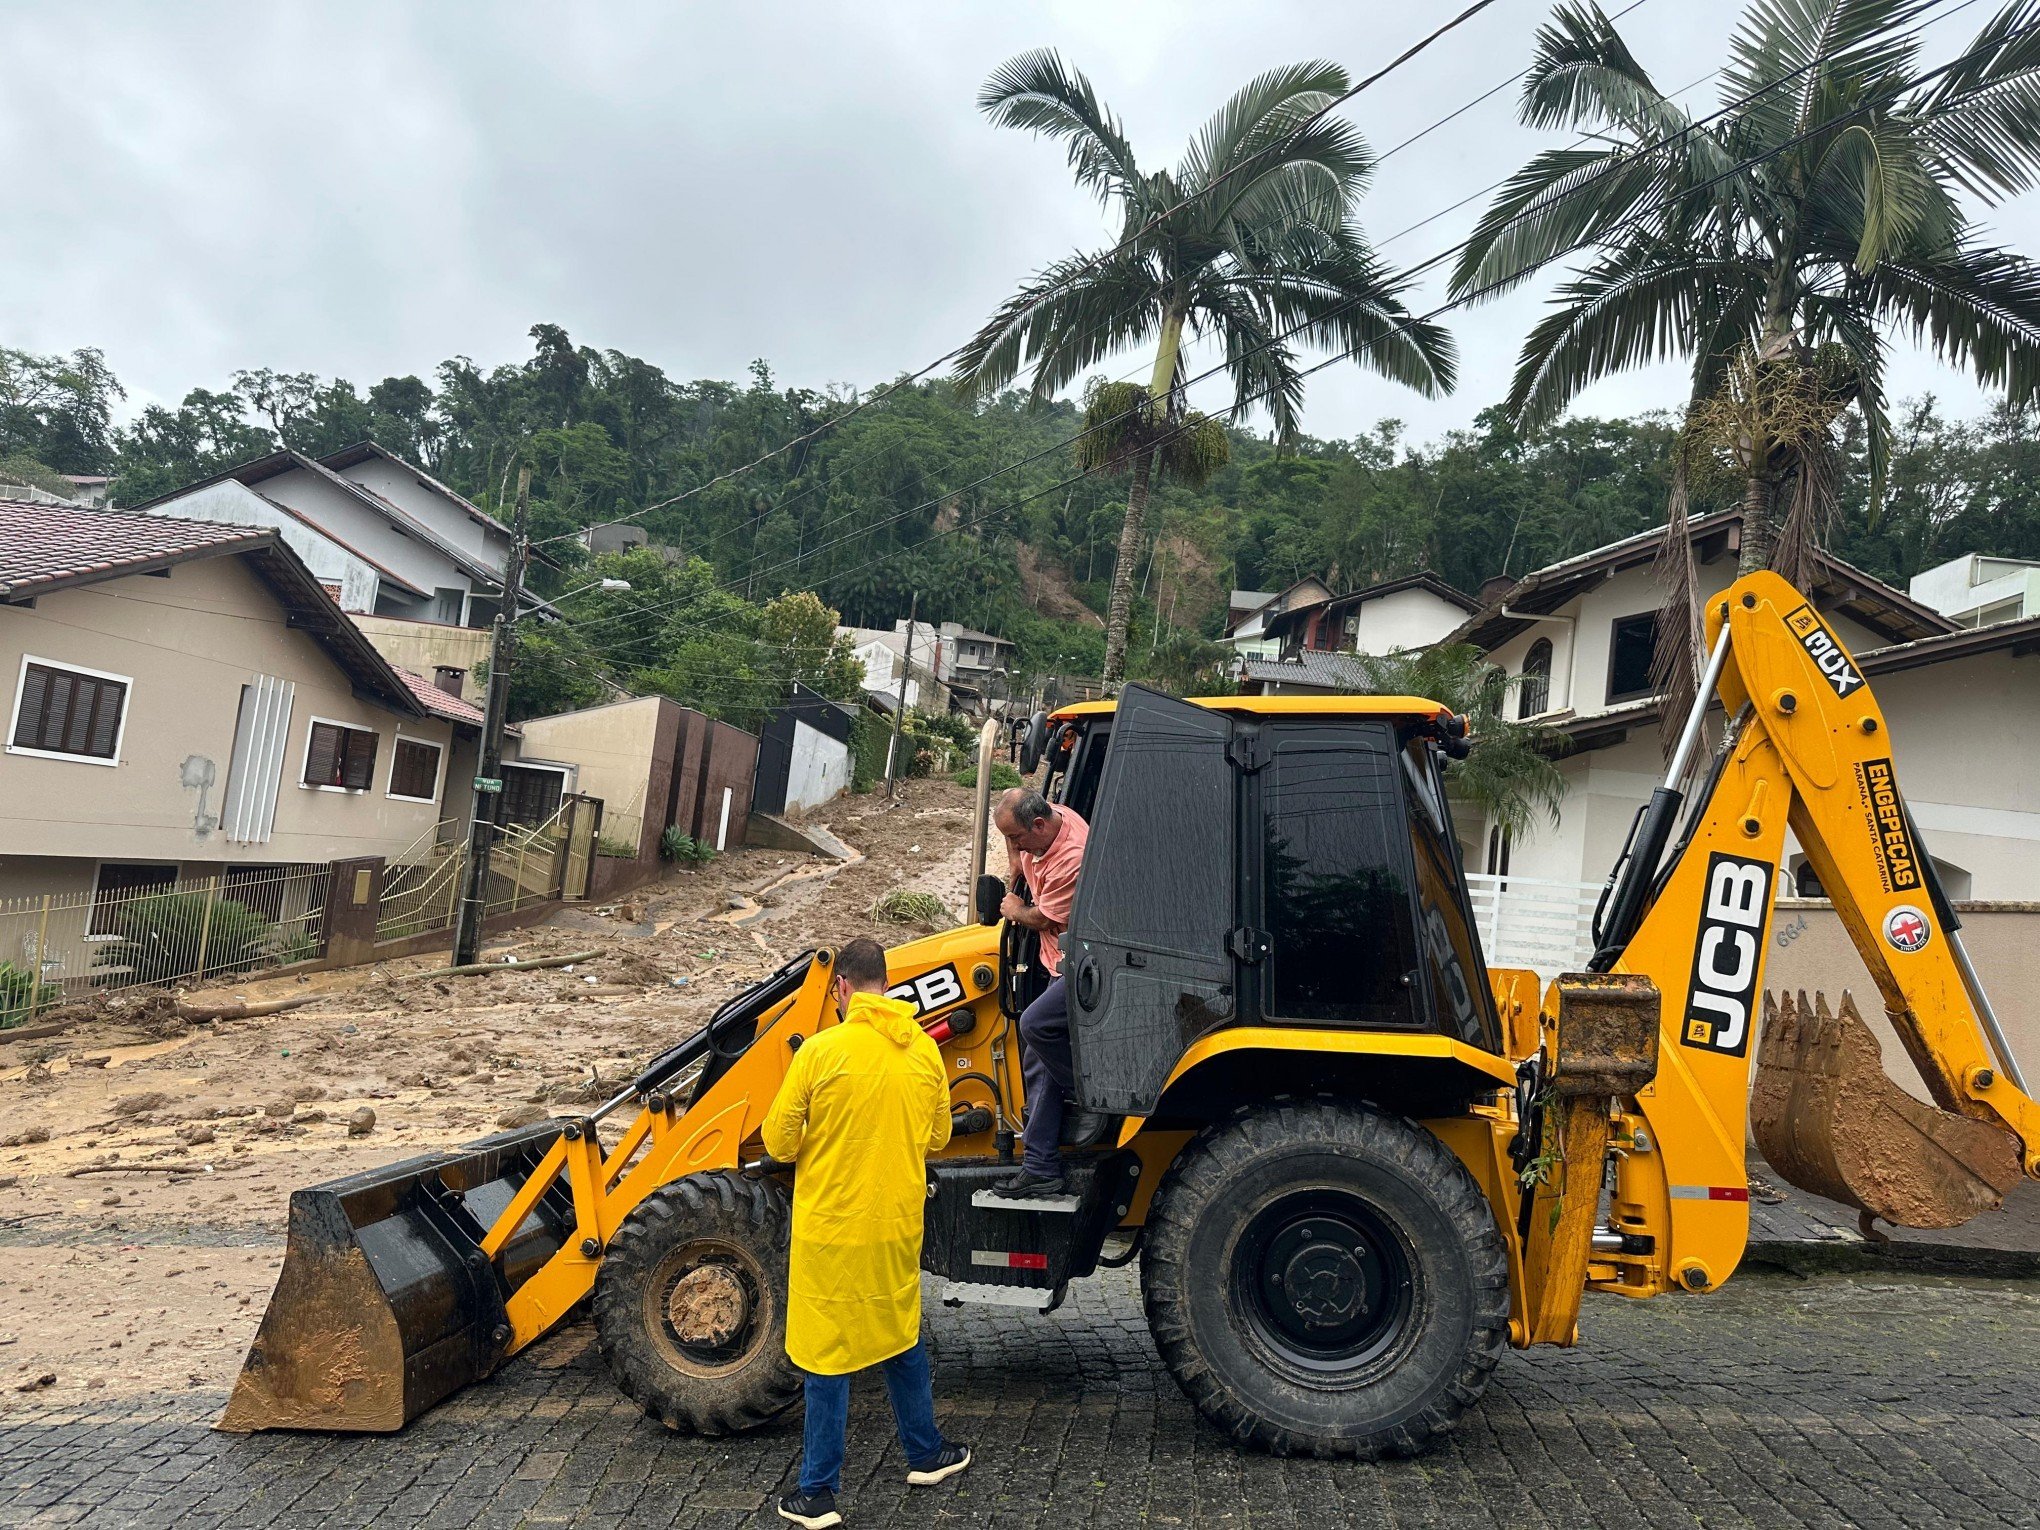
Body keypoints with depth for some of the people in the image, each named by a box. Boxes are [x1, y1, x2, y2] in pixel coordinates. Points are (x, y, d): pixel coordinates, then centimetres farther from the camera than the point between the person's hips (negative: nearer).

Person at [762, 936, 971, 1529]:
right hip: (898, 1225, 4)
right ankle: (925, 1454, 37)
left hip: (830, 1227, -4)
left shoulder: (822, 1049, -17)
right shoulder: (923, 1050, -4)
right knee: (901, 1336, 23)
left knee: (827, 1355, 8)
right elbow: (937, 1137, 8)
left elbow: (779, 1141, -11)